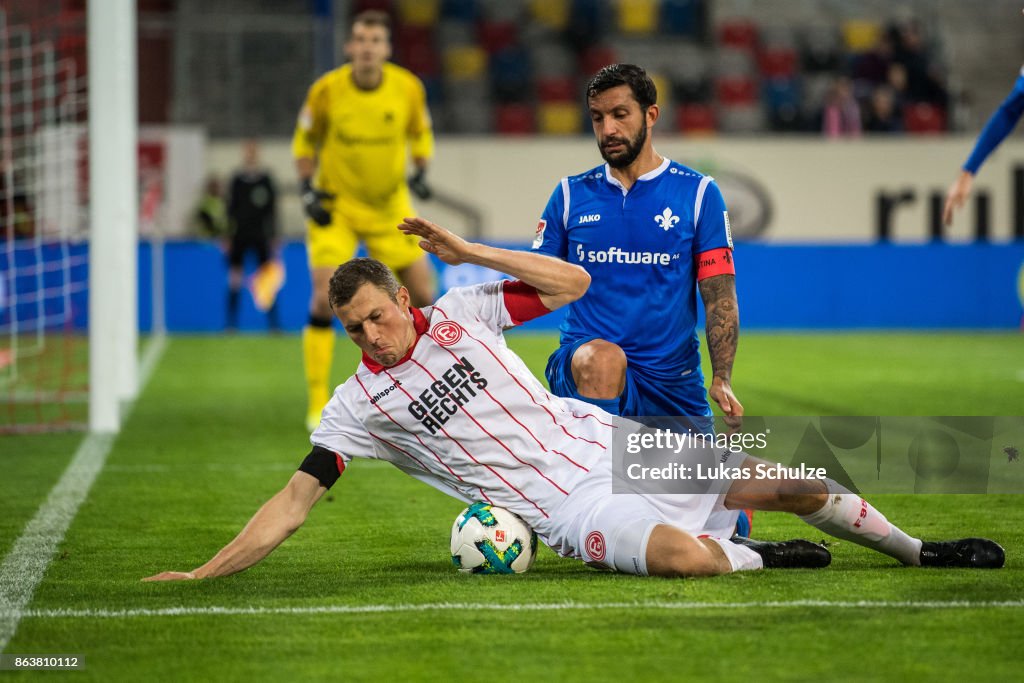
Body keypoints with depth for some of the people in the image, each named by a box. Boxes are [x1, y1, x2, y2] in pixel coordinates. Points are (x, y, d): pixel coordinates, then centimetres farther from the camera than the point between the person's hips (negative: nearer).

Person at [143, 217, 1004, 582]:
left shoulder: (461, 313, 2)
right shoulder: (359, 403, -4)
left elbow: (572, 282, 5)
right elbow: (293, 502, -6)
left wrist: (467, 250, -4)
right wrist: (205, 573, -15)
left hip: (611, 444, 4)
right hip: (567, 510, -4)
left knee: (795, 484, 1)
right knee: (682, 554, -36)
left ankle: (917, 549, 25)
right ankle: (751, 557, -1)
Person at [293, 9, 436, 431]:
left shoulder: (408, 88, -10)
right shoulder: (326, 90, -14)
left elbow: (420, 135, 9)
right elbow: (305, 143, 2)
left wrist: (420, 172, -7)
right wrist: (308, 189, -8)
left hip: (390, 207, 3)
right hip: (335, 207, -2)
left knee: (423, 296, 2)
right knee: (325, 299, -16)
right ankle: (318, 405, -7)